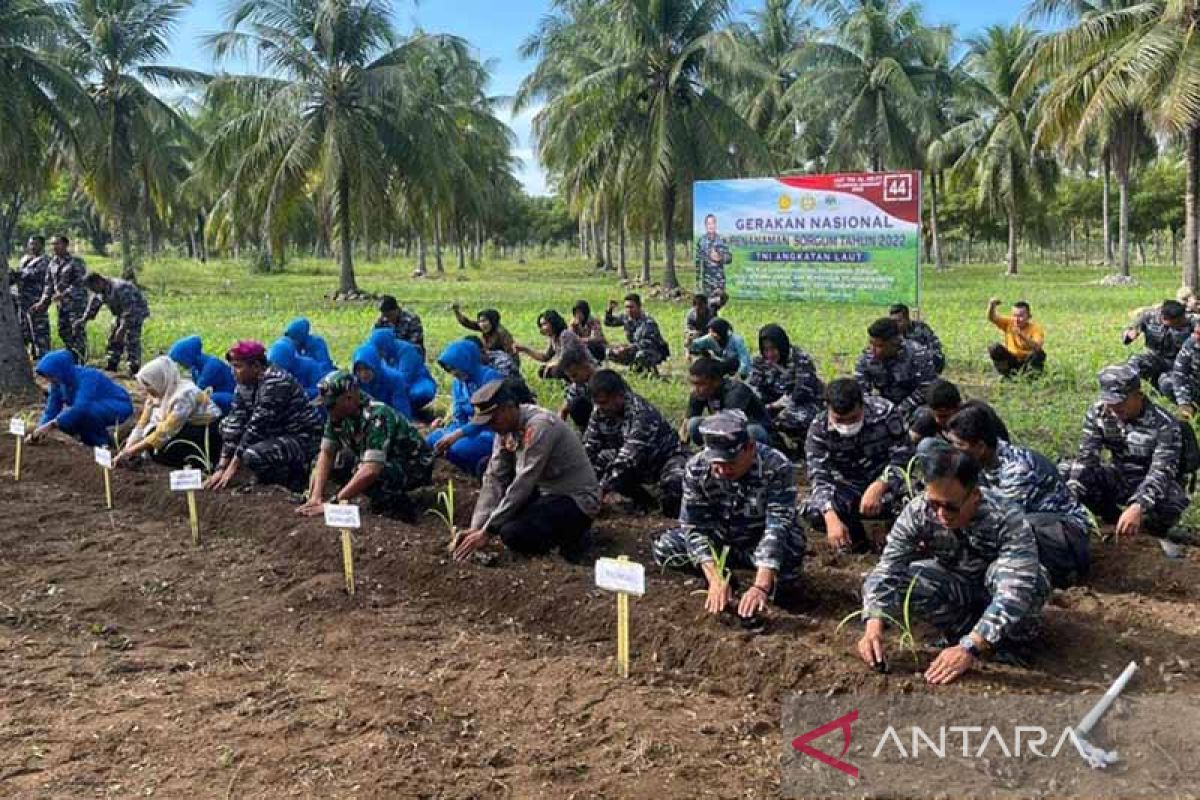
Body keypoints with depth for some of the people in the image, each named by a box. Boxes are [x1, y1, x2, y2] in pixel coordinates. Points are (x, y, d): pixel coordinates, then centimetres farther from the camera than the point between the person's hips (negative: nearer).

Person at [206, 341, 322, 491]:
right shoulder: (245, 384, 2)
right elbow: (235, 424, -4)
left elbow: (257, 426, -25)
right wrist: (221, 468, -11)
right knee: (226, 425, 8)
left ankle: (295, 477, -4)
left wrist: (233, 467, -22)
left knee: (253, 456, -31)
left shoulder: (274, 382, -23)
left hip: (303, 439, -9)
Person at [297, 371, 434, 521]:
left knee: (367, 475, -36)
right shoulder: (337, 414, -8)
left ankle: (401, 505, -10)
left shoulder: (376, 416, -32)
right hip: (388, 462, 9)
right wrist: (316, 497, -18)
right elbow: (326, 454, -5)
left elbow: (370, 471, -39)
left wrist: (333, 503, -39)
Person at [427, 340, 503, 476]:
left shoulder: (490, 377, -17)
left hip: (494, 432, -8)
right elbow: (459, 419, 7)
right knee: (431, 440, -3)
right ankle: (477, 464, -1)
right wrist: (448, 435, -15)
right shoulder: (458, 383, 7)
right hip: (471, 429, 8)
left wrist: (456, 435, -28)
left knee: (456, 449, -29)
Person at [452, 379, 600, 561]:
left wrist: (487, 532, -25)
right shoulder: (505, 426, -2)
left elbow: (522, 485, -28)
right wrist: (476, 527, -13)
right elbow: (494, 479, -3)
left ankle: (574, 535, -2)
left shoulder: (539, 427, -26)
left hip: (577, 499, -9)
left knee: (512, 534, -28)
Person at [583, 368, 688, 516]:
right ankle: (644, 501, 0)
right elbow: (589, 450, -10)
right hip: (641, 467, 7)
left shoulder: (642, 413, -32)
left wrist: (602, 488, -44)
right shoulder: (600, 414, -12)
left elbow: (629, 456, -40)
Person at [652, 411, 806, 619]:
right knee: (662, 548, -17)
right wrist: (716, 580, -36)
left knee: (788, 562, -35)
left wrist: (760, 586, -48)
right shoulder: (696, 468, -22)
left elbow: (778, 525, -36)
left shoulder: (776, 467, -30)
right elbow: (694, 526, -22)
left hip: (763, 542, -2)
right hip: (721, 538, 2)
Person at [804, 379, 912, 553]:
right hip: (847, 488, 2)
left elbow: (902, 456, -22)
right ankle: (855, 539, 6)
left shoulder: (885, 413, -21)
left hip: (886, 482, -2)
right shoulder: (818, 429, -20)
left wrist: (878, 487, -40)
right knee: (815, 512, -27)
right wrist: (832, 518, -43)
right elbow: (818, 478, -25)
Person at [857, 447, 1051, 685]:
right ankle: (985, 634, -12)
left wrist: (970, 648, -53)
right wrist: (873, 628, -43)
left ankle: (1014, 635, -8)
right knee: (895, 581, -26)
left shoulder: (1007, 520, -34)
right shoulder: (918, 511, -25)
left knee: (1004, 571, -37)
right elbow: (887, 569, -28)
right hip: (956, 585, 3)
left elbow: (1015, 592, -44)